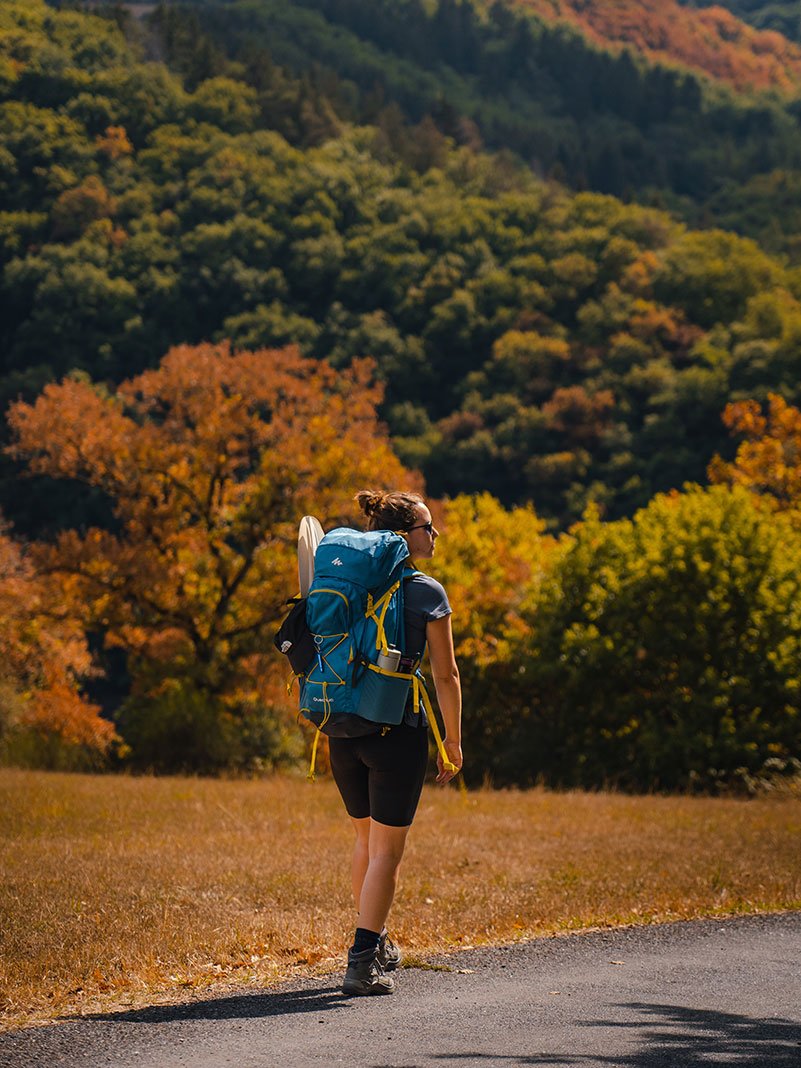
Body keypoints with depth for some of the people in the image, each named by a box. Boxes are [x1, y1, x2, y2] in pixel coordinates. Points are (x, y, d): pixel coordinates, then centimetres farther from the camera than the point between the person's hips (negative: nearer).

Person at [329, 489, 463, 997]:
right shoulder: (427, 593, -8)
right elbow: (446, 676, -7)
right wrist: (453, 741, 1)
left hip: (344, 729, 6)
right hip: (398, 731, -6)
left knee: (368, 840, 22)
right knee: (387, 850, 1)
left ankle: (377, 943, 35)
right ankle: (363, 963, -4)